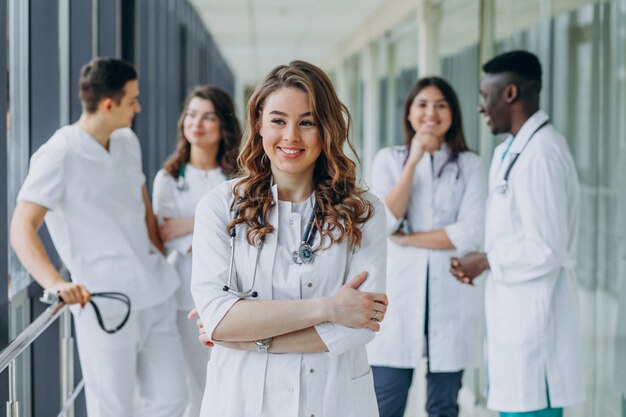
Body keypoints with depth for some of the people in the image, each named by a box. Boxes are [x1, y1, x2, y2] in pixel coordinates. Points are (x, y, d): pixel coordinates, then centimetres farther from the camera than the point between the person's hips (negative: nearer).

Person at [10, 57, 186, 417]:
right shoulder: (59, 155, -10)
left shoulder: (128, 143, 13)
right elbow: (22, 229, -17)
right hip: (106, 303, -7)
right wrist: (55, 284, -32)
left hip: (156, 296, 7)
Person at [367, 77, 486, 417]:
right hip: (399, 295, 0)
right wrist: (415, 160, -9)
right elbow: (385, 221, -7)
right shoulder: (388, 160, 8)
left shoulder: (468, 165, 6)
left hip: (451, 297, 0)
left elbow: (470, 233, -6)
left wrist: (407, 239, -7)